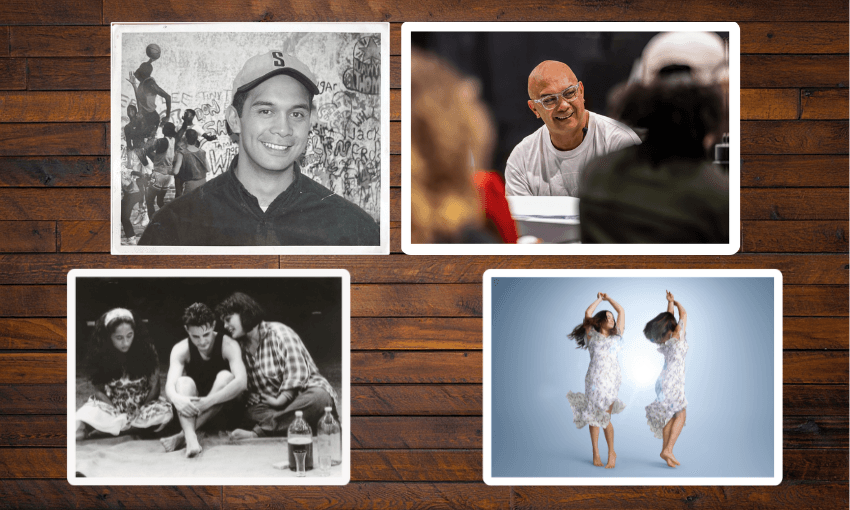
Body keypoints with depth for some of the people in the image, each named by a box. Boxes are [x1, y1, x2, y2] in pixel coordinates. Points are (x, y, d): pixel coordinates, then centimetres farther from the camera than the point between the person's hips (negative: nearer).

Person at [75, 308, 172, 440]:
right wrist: (117, 413, -18)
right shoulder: (99, 355, -10)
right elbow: (99, 390, -4)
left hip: (143, 404, 2)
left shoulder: (146, 351, -12)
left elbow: (154, 387, -6)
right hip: (110, 405, -2)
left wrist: (140, 413, -18)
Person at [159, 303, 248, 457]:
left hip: (223, 406, -1)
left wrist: (209, 401, -43)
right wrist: (177, 398, -47)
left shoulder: (228, 345, -16)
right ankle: (191, 438, -52)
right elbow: (170, 384, -22)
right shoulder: (181, 350, -9)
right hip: (192, 409, 2)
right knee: (184, 381, -26)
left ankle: (181, 436, -35)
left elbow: (241, 382, -31)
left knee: (226, 376, -28)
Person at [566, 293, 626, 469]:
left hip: (611, 378, 0)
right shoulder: (593, 336, 14)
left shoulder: (616, 336, 18)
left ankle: (611, 452, 3)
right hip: (594, 378, 0)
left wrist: (608, 298, 26)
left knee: (605, 416, -9)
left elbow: (621, 311, 19)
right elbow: (588, 313, 6)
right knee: (593, 416, -1)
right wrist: (599, 299, 18)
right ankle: (595, 453, 4)